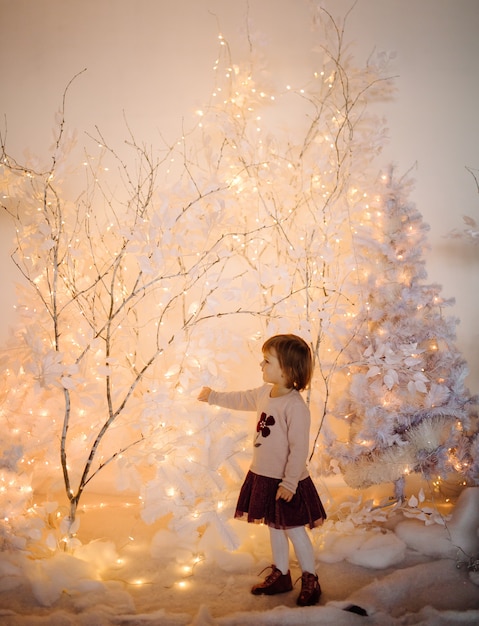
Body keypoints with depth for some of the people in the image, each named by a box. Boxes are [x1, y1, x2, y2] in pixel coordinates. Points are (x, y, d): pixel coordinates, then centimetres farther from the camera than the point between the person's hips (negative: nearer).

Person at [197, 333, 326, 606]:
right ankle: (281, 575, 35)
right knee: (274, 526, 19)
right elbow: (241, 399, 23)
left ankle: (311, 581, 22)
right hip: (263, 476, 8)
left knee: (294, 529, 4)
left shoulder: (295, 405, -25)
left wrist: (289, 482, -22)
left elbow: (299, 448, -24)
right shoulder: (264, 394, 2)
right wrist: (213, 396, 32)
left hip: (286, 481, -8)